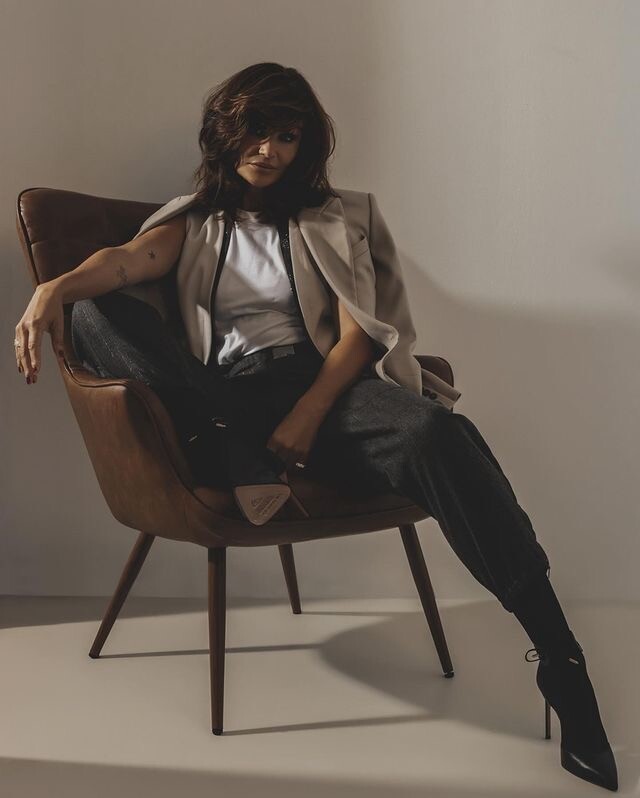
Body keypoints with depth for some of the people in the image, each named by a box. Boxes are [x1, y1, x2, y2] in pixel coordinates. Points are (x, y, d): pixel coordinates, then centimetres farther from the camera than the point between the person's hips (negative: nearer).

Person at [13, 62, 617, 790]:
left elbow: (357, 333, 4)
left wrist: (307, 417, -15)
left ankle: (559, 661, -32)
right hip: (221, 401, 2)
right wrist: (57, 287, -28)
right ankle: (238, 465, -32)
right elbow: (130, 260, -4)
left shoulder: (336, 218, 18)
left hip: (317, 384, -1)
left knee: (436, 433, -33)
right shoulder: (193, 223, 20)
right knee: (97, 314, -18)